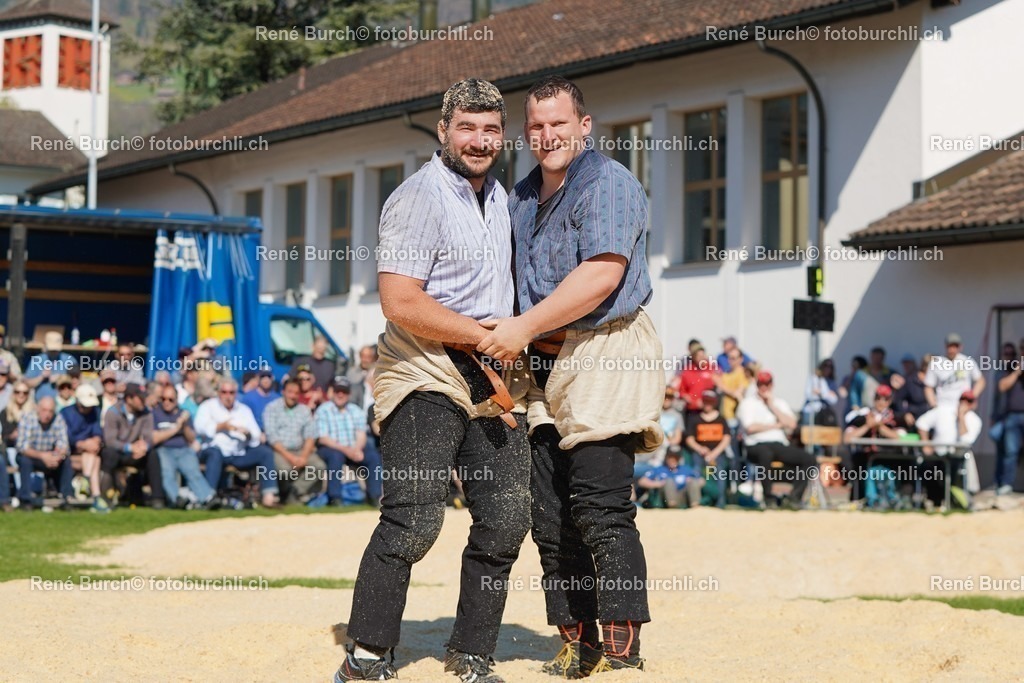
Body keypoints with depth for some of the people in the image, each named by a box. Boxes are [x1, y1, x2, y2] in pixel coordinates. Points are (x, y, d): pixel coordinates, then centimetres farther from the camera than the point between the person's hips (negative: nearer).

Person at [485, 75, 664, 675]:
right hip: (544, 365, 8)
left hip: (605, 355, -8)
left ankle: (622, 649, -11)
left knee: (600, 508, -14)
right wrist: (504, 339, 12)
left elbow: (602, 274, -19)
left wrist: (526, 327, -18)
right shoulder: (522, 196, 20)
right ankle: (577, 643, 15)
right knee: (549, 514, 6)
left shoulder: (608, 183, -6)